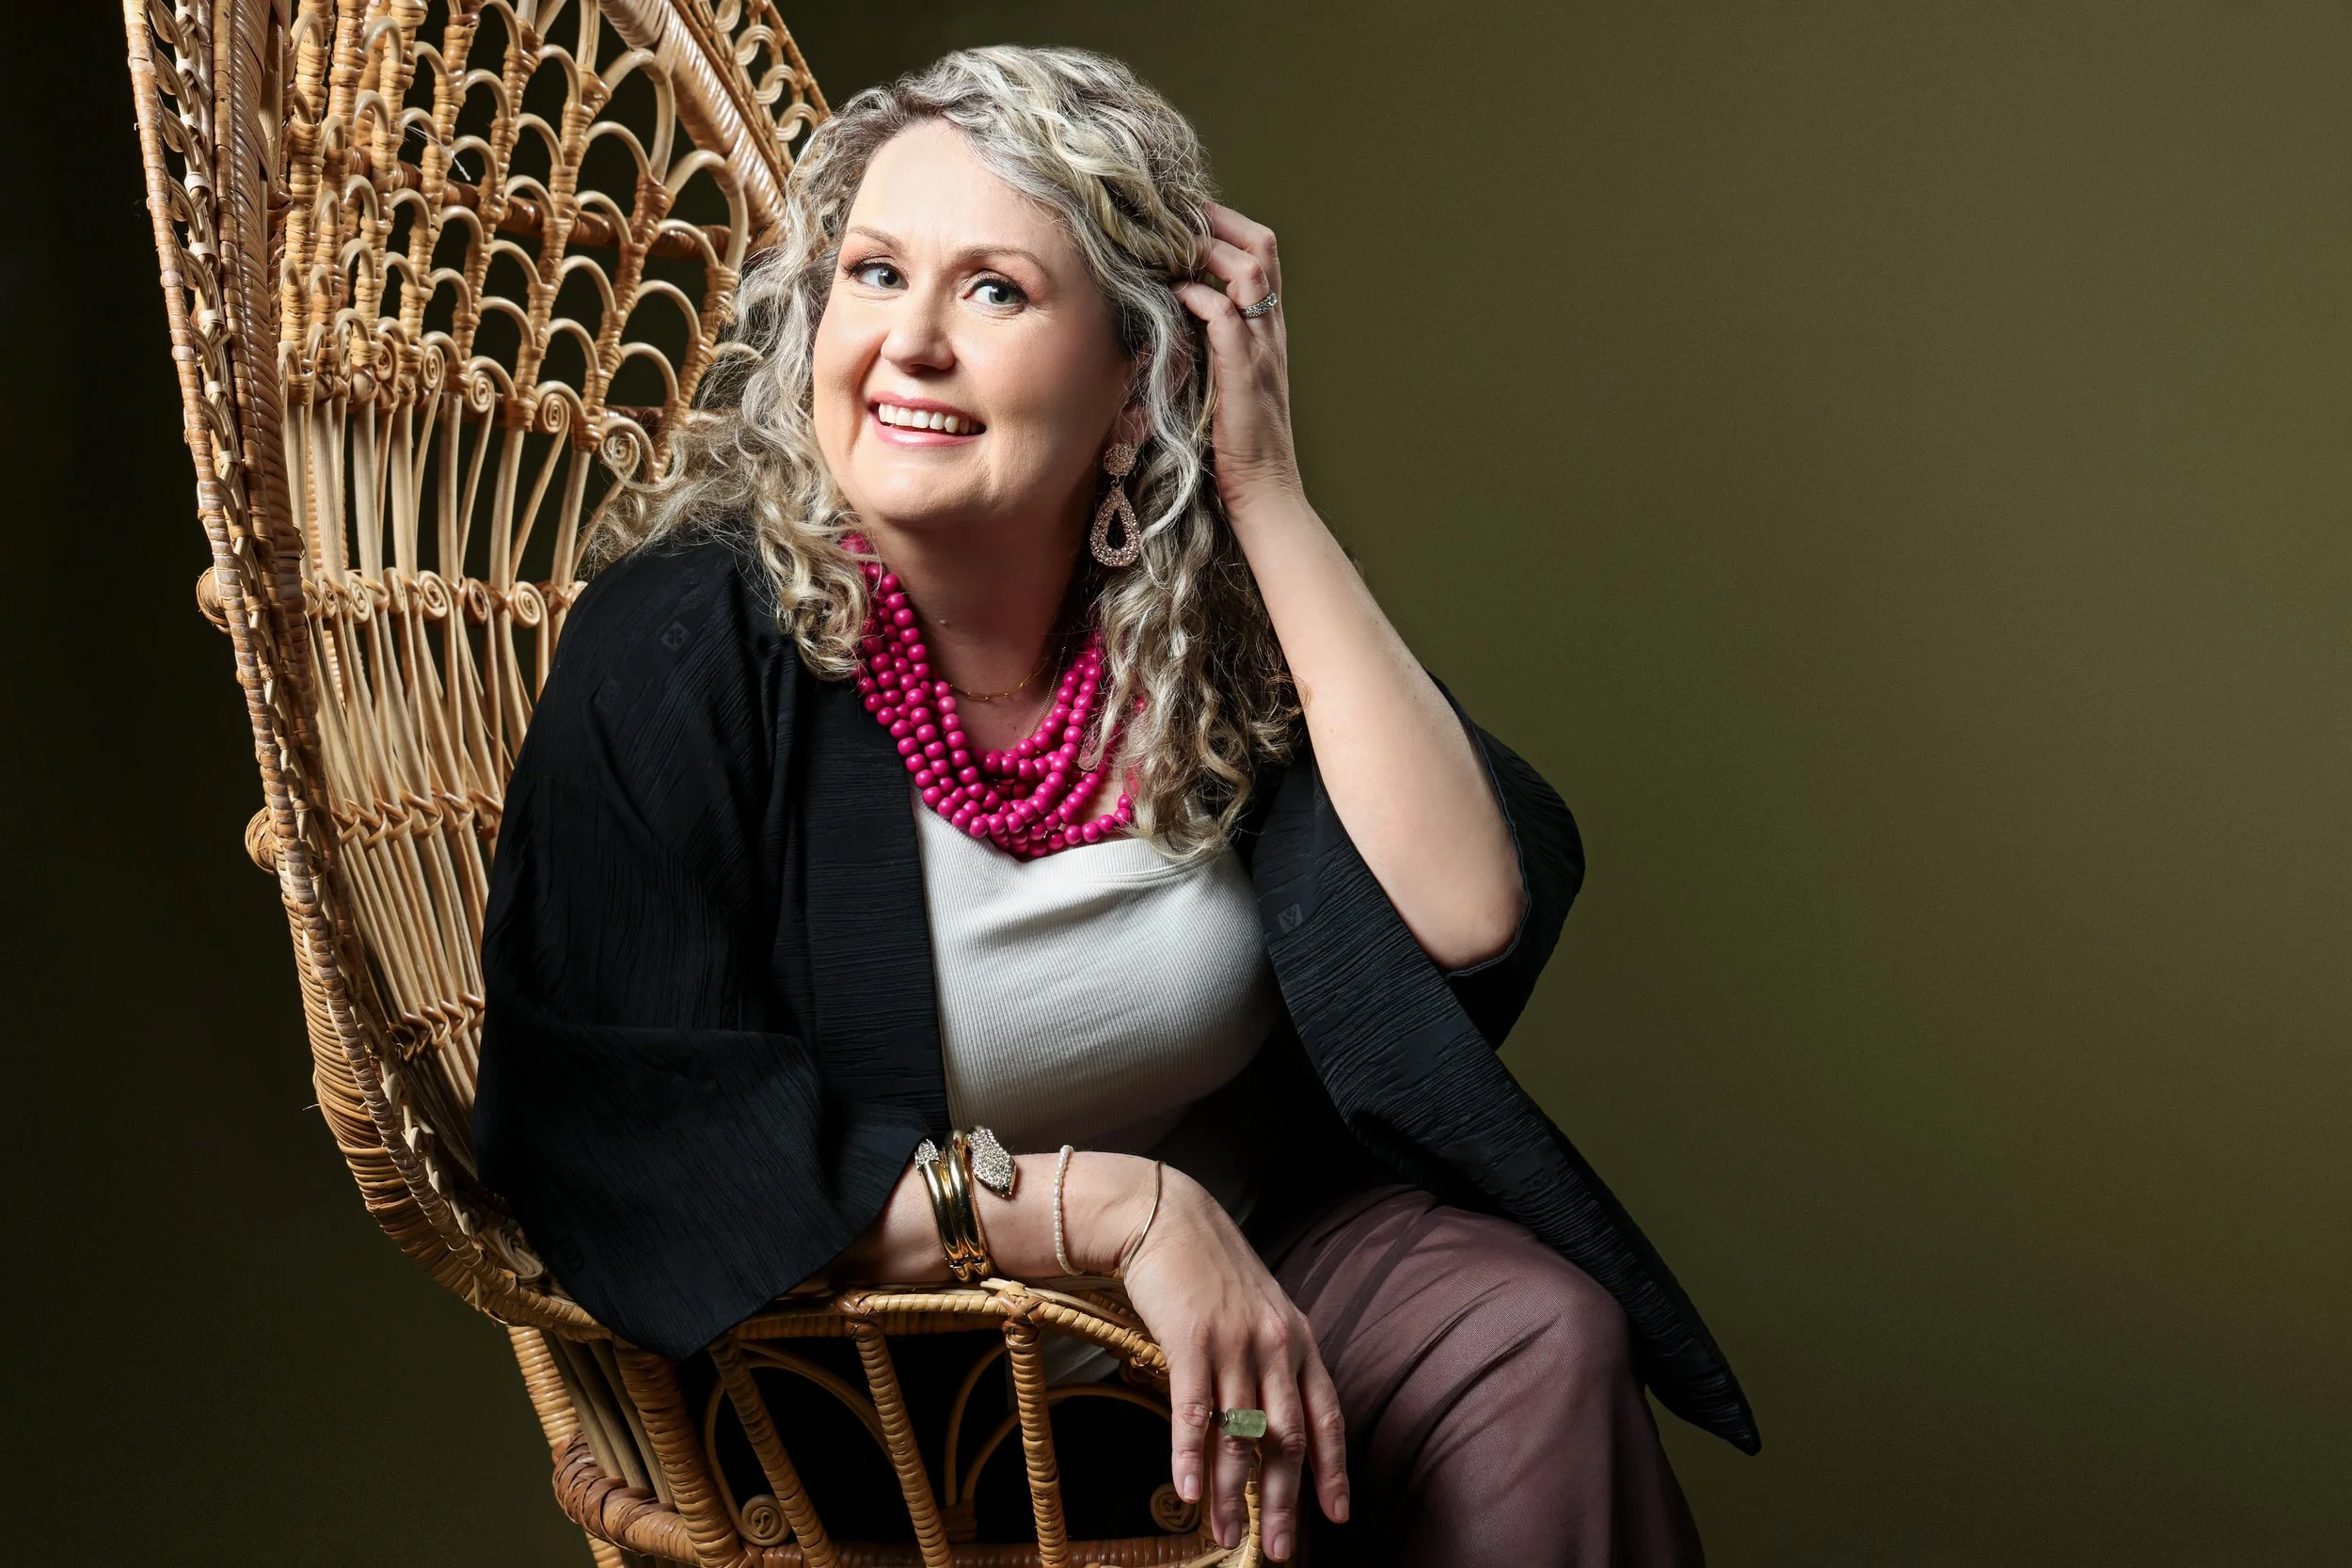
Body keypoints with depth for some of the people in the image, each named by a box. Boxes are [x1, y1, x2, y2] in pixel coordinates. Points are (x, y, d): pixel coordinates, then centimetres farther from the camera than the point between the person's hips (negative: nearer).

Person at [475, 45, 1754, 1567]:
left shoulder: (1207, 616, -4)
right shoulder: (681, 651, -16)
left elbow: (1468, 918, -17)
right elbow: (635, 1144, -21)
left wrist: (1266, 498, -18)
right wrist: (1116, 1205, -27)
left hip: (1255, 1245, 5)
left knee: (1543, 1337, -22)